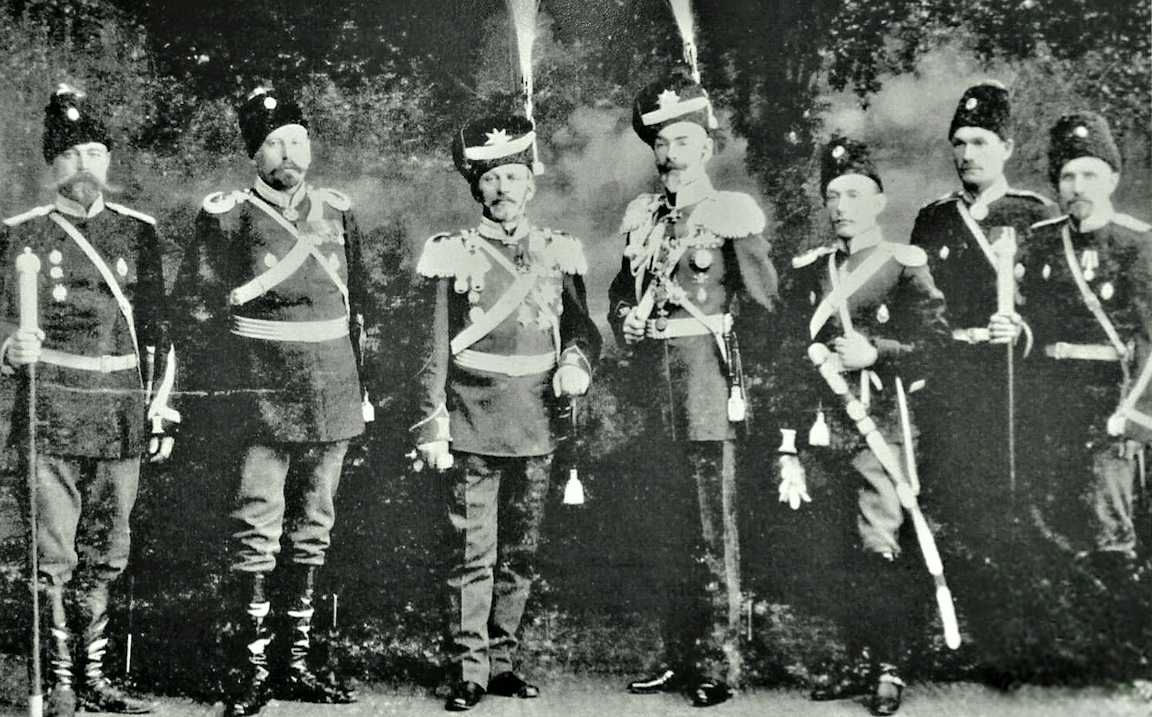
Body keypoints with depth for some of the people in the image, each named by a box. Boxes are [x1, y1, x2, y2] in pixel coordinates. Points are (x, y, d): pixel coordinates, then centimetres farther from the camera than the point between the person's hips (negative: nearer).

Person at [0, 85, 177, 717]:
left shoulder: (138, 233, 10)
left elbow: (156, 331, 12)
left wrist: (160, 412, 9)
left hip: (121, 421, 3)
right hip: (51, 420, -2)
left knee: (105, 557, 8)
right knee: (54, 558, -2)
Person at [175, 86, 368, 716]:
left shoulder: (337, 212, 10)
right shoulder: (228, 217, -3)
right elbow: (196, 299, 1)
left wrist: (355, 380, 13)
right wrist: (224, 380, -3)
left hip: (333, 396, 5)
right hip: (265, 396, -5)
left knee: (313, 527, 10)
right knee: (257, 528, -5)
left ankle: (296, 663, 19)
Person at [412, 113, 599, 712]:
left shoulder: (558, 253, 10)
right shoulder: (455, 255, 1)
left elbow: (581, 327, 17)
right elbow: (438, 349, 0)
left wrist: (576, 362, -6)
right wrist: (432, 426, -5)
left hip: (535, 429, 3)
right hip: (473, 429, -3)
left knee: (520, 555, 10)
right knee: (472, 556, -2)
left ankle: (501, 663, 22)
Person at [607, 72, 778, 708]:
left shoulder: (730, 213, -3)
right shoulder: (643, 217, 14)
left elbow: (763, 299, -7)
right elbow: (622, 289, 23)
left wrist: (708, 317, -1)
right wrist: (625, 320, 4)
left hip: (704, 376, -6)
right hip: (650, 383, 6)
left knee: (712, 530, -2)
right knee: (666, 528, 12)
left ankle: (719, 665, 7)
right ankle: (677, 656, 23)